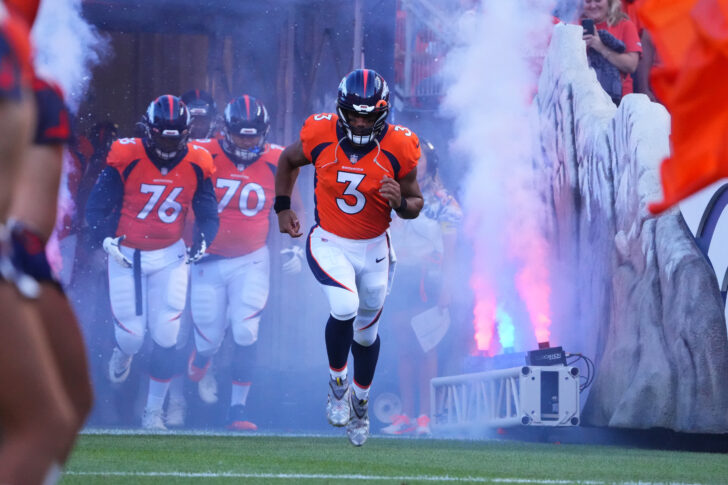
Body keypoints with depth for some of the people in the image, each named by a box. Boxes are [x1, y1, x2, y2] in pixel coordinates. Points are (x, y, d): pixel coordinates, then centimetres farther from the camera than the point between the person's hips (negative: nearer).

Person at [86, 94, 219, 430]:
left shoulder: (197, 165, -6)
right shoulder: (126, 157, -15)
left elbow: (208, 215, 4)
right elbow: (96, 208, -9)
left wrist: (201, 242, -15)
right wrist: (107, 240, -24)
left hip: (170, 256, 2)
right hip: (126, 255, -2)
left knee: (166, 333, -8)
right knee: (132, 335, -2)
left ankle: (154, 410, 6)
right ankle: (123, 353, 38)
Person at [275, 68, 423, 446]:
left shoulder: (398, 149, -17)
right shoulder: (319, 136, -16)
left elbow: (415, 202, -4)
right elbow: (288, 161, 7)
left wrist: (400, 202, -26)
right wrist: (283, 208, 5)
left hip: (374, 248, 2)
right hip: (329, 244, -2)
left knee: (366, 331, 17)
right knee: (345, 308, -27)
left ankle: (360, 401, 44)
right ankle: (337, 384, -1)